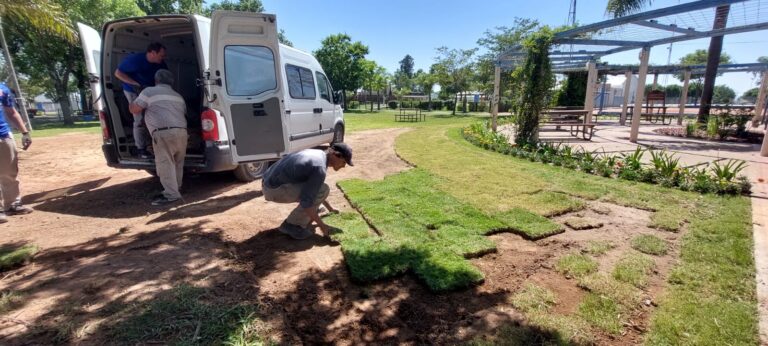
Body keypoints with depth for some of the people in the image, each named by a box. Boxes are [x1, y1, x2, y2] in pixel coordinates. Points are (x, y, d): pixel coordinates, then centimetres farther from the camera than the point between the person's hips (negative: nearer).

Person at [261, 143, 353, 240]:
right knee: (322, 190, -13)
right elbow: (306, 202, -23)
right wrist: (322, 225, -11)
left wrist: (329, 207, 30)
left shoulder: (316, 154, 10)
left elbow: (312, 186, 24)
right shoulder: (320, 169, -21)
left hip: (270, 183, 9)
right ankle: (292, 224, -3)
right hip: (274, 190, -9)